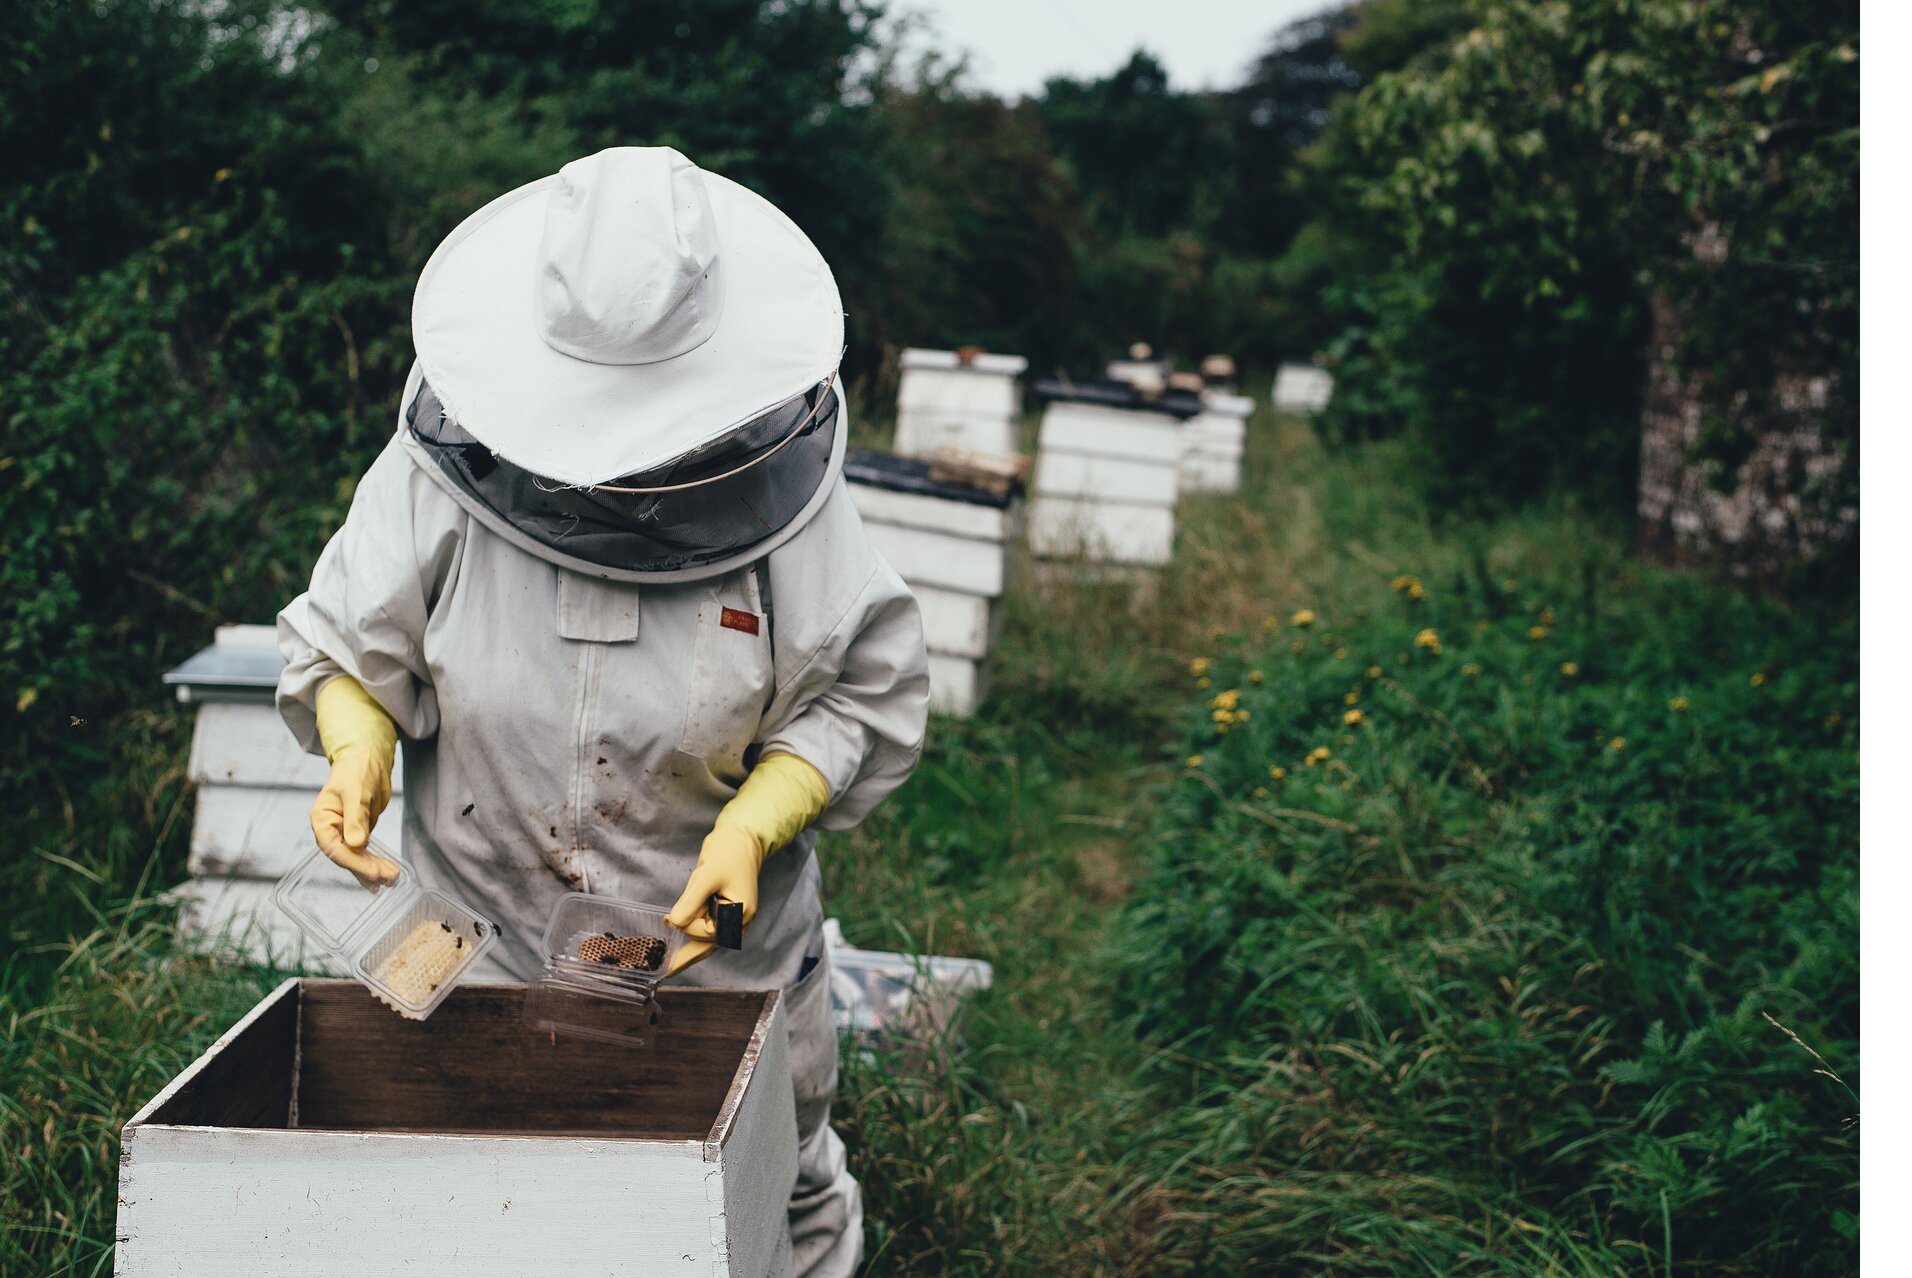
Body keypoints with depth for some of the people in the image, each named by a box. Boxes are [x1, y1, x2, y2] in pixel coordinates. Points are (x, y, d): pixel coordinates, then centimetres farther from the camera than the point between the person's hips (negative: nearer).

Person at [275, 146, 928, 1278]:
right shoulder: (442, 468, -14)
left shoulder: (779, 480, -16)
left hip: (724, 939, -1)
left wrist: (754, 826, -21)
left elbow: (867, 694, -7)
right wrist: (358, 749, -23)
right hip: (485, 942, 1)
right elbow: (342, 649, -2)